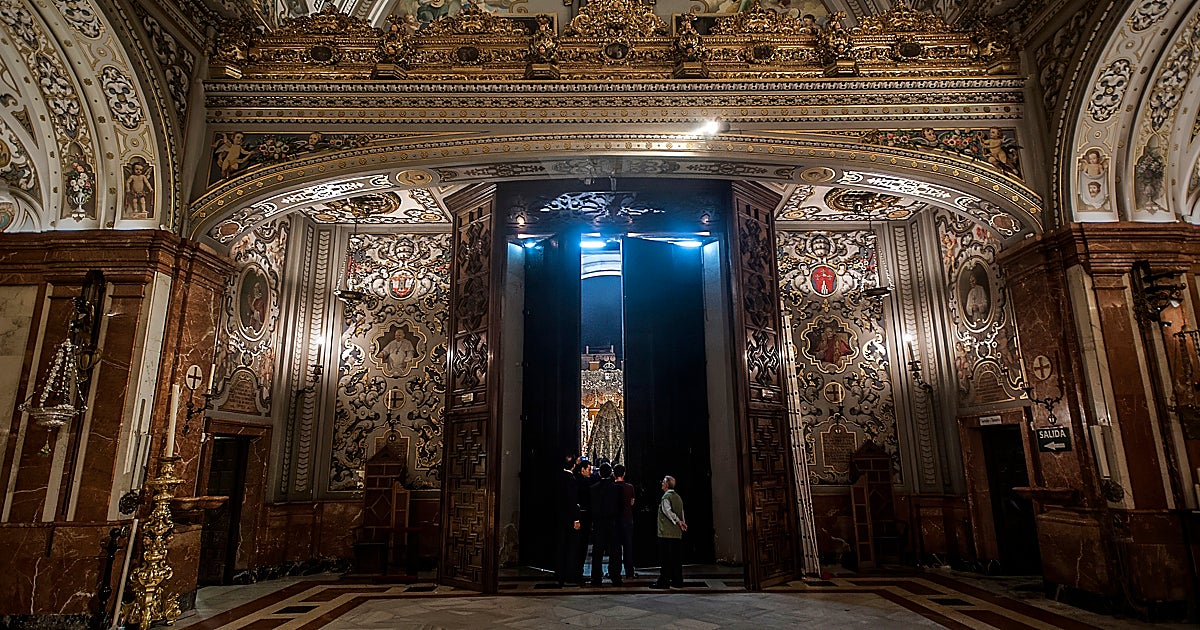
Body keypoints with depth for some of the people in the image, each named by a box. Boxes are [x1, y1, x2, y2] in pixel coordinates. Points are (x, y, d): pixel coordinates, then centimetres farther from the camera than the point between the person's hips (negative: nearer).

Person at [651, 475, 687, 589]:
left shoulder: (666, 497, -10)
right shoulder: (678, 497, 15)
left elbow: (668, 511, -20)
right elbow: (682, 513, 15)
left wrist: (678, 521, -15)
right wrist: (682, 522, 11)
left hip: (666, 533, -8)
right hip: (677, 534, 8)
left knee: (666, 559, -4)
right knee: (676, 558, 11)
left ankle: (664, 582, -2)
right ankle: (677, 581, 15)